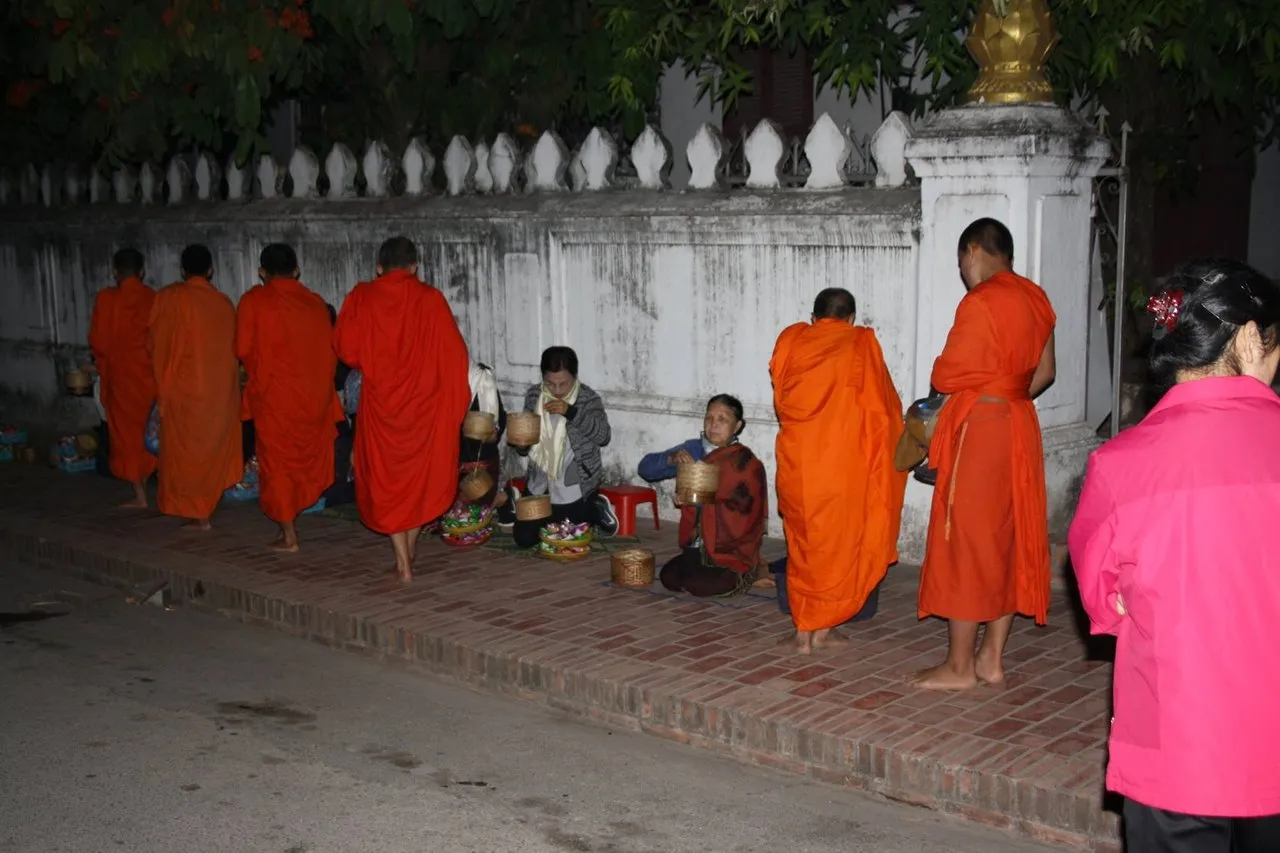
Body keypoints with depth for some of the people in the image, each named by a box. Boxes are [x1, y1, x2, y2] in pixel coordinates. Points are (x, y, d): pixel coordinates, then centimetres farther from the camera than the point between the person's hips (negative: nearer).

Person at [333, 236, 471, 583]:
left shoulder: (361, 298, -2)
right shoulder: (430, 298, -5)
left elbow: (345, 349, -1)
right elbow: (454, 352, -6)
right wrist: (456, 398, 3)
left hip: (379, 403, 0)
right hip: (424, 402, 0)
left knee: (385, 478, 11)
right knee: (422, 475, 17)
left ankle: (403, 561, 7)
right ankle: (410, 548, 25)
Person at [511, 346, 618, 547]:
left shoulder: (589, 399, -11)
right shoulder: (534, 396, -1)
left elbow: (603, 436, -23)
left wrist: (571, 412, -33)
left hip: (576, 487, -4)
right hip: (541, 484, 4)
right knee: (524, 538, 5)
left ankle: (597, 510, 28)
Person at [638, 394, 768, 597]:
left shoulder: (745, 463, -9)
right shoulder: (694, 449, 4)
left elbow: (745, 518, -12)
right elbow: (646, 468, 1)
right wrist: (672, 458, -18)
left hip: (734, 553, -5)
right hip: (699, 548, 5)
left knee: (698, 584, -25)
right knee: (668, 577, -13)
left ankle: (739, 577, 4)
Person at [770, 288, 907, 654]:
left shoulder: (790, 340, 7)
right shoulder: (861, 343, 0)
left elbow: (780, 399, 13)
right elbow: (881, 404, 2)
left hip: (796, 458, 3)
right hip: (843, 461, -2)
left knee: (802, 542, 13)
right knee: (838, 544, 9)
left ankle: (803, 629, 15)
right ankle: (823, 628, 13)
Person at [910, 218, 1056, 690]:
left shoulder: (980, 302, -16)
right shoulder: (1035, 299, 9)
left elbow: (947, 374, -14)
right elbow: (1044, 373, 13)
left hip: (979, 428, -8)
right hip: (1020, 425, 8)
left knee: (965, 542, -1)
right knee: (1006, 541, 11)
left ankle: (959, 666, 6)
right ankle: (992, 659, 18)